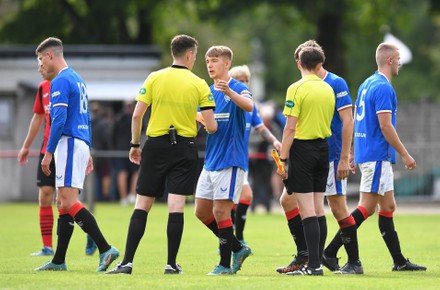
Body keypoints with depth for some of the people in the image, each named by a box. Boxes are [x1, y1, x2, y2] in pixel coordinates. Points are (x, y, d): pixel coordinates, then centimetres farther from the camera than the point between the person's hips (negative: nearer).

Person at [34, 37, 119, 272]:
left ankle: (105, 249, -22)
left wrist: (49, 152, -18)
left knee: (68, 201, -14)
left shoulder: (60, 81, -11)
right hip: (82, 143, 10)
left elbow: (59, 120, -20)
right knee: (63, 203, 10)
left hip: (69, 144, -10)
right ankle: (59, 261, 11)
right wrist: (87, 152, 26)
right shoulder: (77, 79, 19)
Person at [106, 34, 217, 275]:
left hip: (156, 145, 1)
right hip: (184, 148, -1)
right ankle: (171, 264, -2)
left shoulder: (154, 78, 0)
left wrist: (135, 144, 8)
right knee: (176, 206, -1)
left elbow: (137, 114, -3)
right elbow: (211, 127, -5)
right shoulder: (199, 85, -2)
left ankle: (127, 262, -2)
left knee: (142, 205, 3)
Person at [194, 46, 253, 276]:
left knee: (220, 210, -10)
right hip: (210, 161, 8)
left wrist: (229, 91, -48)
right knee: (202, 211, 8)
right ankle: (238, 249, 20)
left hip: (230, 160, -8)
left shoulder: (238, 88, -8)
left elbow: (249, 106, -30)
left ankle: (225, 264, -1)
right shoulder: (208, 92, 14)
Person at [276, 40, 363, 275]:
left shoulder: (336, 84, -10)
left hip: (331, 157, -8)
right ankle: (304, 256, 7)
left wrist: (344, 158, -19)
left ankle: (354, 263, 4)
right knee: (288, 200, 1)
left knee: (338, 208, -5)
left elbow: (347, 122, -14)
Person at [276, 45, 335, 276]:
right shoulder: (328, 89, 9)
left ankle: (313, 265, -11)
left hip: (303, 148, -7)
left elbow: (290, 127, -15)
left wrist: (282, 158, -11)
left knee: (307, 209, -7)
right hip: (323, 148, 7)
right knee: (318, 208, 10)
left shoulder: (297, 88, -11)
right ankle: (316, 262, 11)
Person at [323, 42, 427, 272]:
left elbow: (357, 120, 19)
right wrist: (405, 155, -14)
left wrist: (353, 154, 23)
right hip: (377, 156, -10)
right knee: (367, 207, -9)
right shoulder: (383, 87, -15)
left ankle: (399, 261, 13)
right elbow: (385, 126, -19)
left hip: (365, 152, 10)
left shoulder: (367, 84, 15)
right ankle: (330, 252, -11)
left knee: (388, 206, 11)